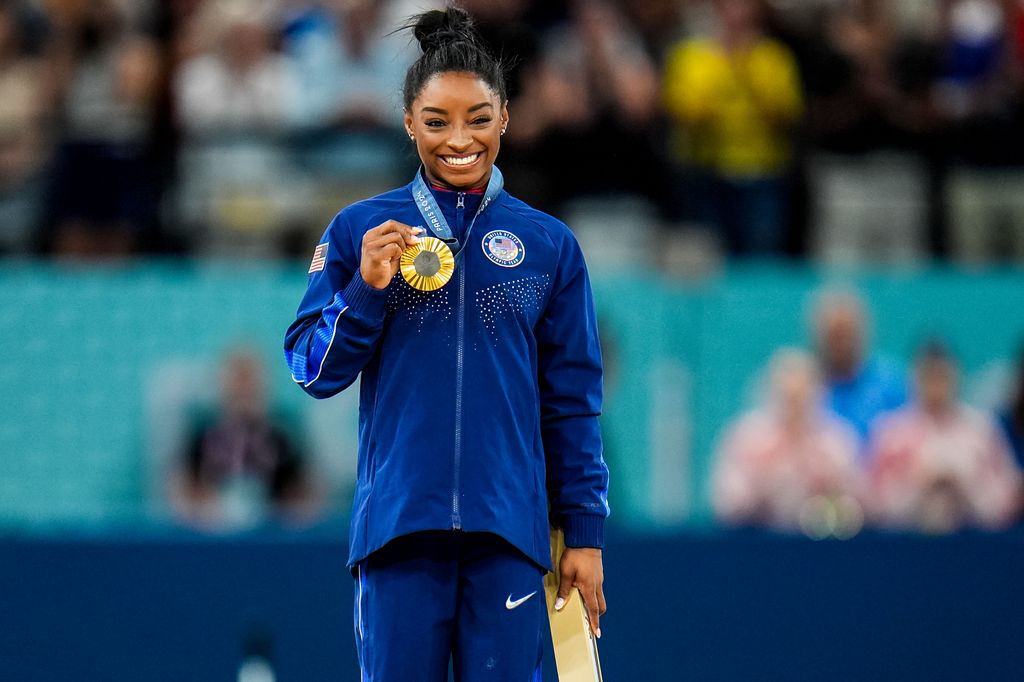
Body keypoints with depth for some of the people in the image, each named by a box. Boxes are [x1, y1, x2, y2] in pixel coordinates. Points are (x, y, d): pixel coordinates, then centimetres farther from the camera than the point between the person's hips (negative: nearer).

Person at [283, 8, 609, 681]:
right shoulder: (360, 232, 6)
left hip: (510, 531, 0)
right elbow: (312, 371, 5)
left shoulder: (549, 245, 8)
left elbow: (573, 402, 11)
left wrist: (585, 532, 7)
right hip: (398, 525, 0)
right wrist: (367, 290, -10)